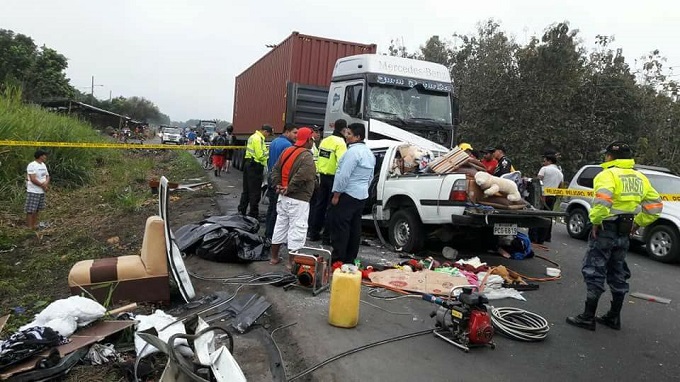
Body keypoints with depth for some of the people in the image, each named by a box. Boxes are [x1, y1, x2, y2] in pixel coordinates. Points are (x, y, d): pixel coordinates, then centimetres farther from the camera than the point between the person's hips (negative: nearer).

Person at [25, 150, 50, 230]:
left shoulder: (44, 165, 11)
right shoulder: (32, 165, -15)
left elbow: (47, 176, 13)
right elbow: (33, 179, -21)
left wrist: (46, 183, -9)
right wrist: (43, 185, -11)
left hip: (41, 191, 8)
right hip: (33, 192, -8)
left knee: (37, 210, 15)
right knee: (30, 210, -4)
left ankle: (35, 225, 23)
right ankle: (30, 227, -1)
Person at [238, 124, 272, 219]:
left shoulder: (253, 137, 16)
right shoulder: (258, 139, -16)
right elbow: (260, 155, -21)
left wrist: (265, 150, 8)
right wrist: (268, 151, -6)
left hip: (248, 164, 10)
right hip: (255, 166, -10)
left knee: (246, 189, 16)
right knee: (255, 192, -3)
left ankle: (241, 210, 22)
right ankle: (253, 214, 2)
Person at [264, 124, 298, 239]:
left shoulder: (274, 142, 12)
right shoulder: (287, 145, -17)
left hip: (271, 178, 9)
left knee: (271, 206, 17)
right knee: (277, 209, -3)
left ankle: (268, 232, 24)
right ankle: (271, 234, 1)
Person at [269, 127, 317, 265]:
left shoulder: (287, 151, 11)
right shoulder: (307, 156, -16)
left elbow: (275, 170, 13)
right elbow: (301, 176, -28)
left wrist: (278, 185, 5)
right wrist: (289, 189, -18)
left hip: (283, 197, 9)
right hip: (298, 200, -9)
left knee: (280, 225, 17)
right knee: (297, 229, -1)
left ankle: (274, 257, 27)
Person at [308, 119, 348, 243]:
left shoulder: (325, 140, 10)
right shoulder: (340, 143, -15)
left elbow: (319, 159, 11)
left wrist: (319, 172, 15)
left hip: (323, 176, 7)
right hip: (333, 178, -7)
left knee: (319, 204, 14)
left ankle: (314, 232, 21)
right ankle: (327, 235, 5)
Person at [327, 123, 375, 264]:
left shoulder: (353, 151, -16)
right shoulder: (369, 153, 16)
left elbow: (344, 175, -21)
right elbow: (370, 177, 20)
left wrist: (336, 194, -16)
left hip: (347, 194, -10)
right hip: (362, 195, 10)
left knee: (340, 226, -5)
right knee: (354, 227, 11)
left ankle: (338, 258, -4)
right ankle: (350, 258, 17)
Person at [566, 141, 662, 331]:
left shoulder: (608, 175, -13)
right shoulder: (640, 178, 11)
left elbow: (602, 200, -30)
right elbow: (655, 204, 13)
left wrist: (596, 221, -18)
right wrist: (638, 222, 14)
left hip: (606, 229, -8)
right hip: (624, 233, 8)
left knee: (594, 272, -2)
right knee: (618, 274, 16)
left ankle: (588, 317, 0)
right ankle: (614, 317, 25)